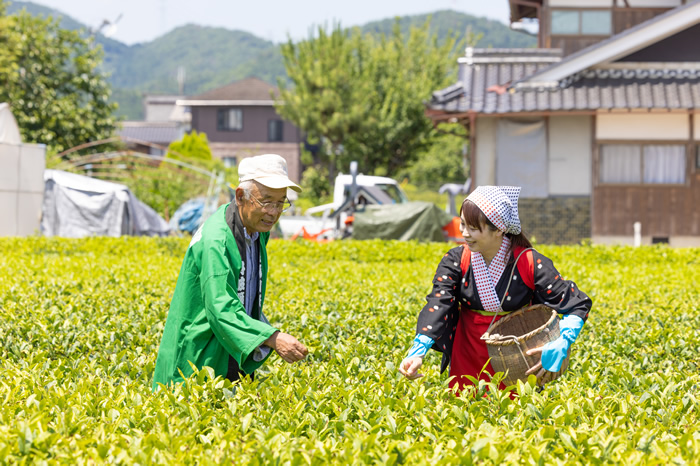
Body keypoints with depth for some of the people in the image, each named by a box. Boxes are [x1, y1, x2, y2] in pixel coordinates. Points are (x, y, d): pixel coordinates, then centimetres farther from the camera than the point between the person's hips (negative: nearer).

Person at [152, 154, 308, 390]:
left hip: (237, 360, 8)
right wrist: (272, 337, -42)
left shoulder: (258, 228, 4)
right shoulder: (216, 240, -23)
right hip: (200, 361, -8)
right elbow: (221, 310, -32)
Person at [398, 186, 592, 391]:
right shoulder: (455, 260, -7)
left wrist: (561, 345, -31)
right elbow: (438, 304, -19)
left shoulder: (529, 263, -14)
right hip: (468, 363, 2)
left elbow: (578, 304, -12)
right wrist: (417, 351, -36)